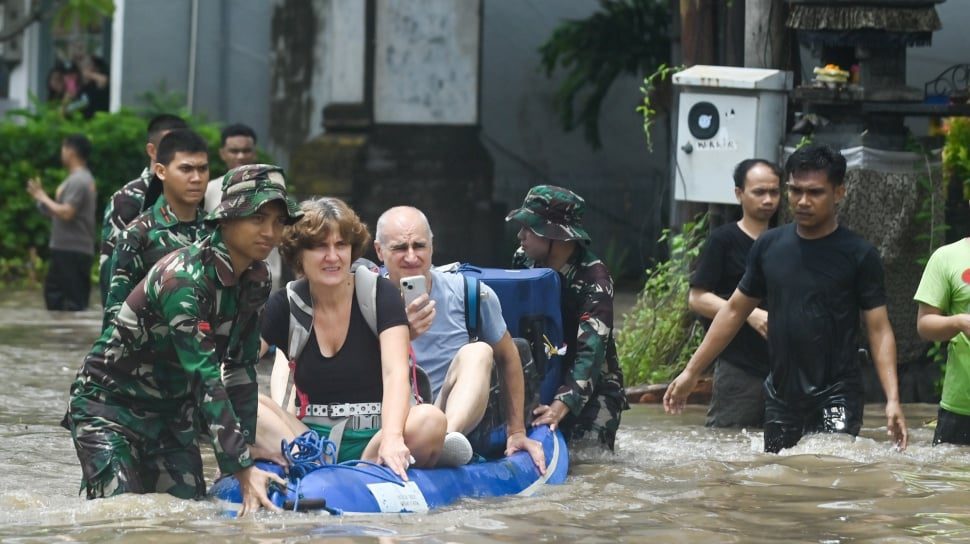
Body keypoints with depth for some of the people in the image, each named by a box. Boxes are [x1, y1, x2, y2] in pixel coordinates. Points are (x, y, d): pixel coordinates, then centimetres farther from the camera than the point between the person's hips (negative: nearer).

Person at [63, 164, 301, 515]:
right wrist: (243, 469, -36)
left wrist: (247, 446, -2)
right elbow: (206, 378, -33)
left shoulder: (256, 281, -4)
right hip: (110, 404, -8)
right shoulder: (183, 278, -29)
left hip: (173, 412, 8)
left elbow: (241, 367, 4)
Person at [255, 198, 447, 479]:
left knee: (430, 420, -33)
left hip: (373, 437, -2)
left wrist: (392, 437, -37)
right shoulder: (285, 306, 3)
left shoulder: (380, 295, -3)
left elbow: (395, 373, -17)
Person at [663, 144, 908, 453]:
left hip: (836, 397, -4)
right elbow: (735, 311, 16)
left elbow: (879, 329, -4)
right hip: (781, 398, 4)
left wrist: (892, 399, -15)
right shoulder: (769, 247, 7)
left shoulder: (859, 256, -4)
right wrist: (691, 372, 15)